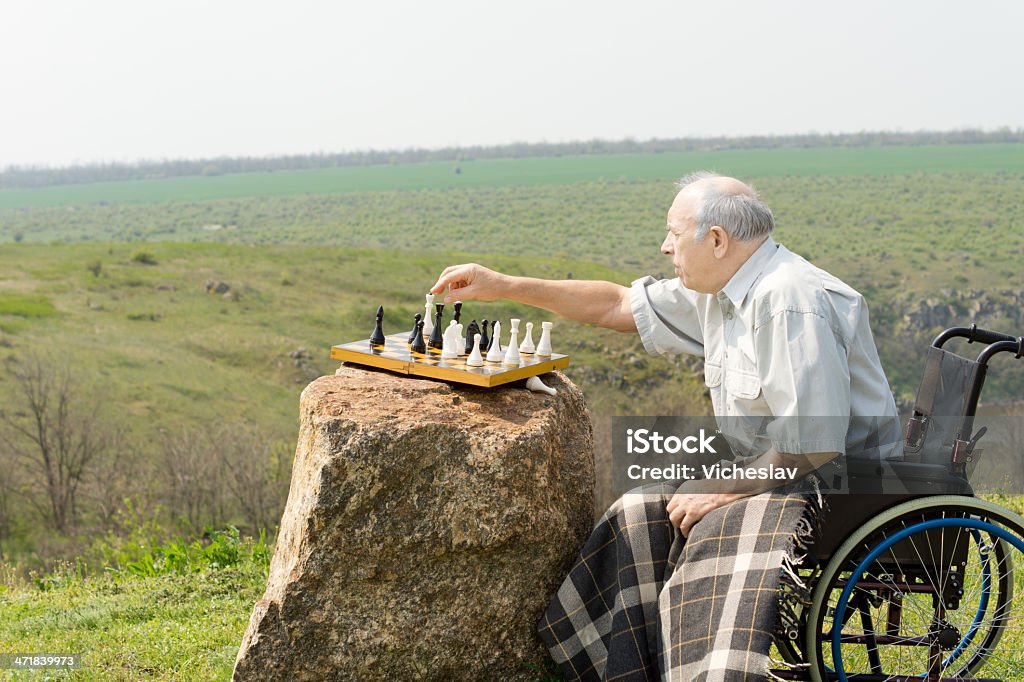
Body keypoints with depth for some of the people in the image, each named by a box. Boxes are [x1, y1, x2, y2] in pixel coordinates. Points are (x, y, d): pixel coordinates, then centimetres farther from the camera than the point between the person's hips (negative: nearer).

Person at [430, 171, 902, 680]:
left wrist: (722, 492, -18)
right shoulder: (718, 291, 6)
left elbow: (815, 442, -29)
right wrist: (502, 287, 12)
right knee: (640, 518, 8)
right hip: (771, 468, 10)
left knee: (713, 534, -30)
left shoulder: (790, 300, -25)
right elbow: (617, 306, 15)